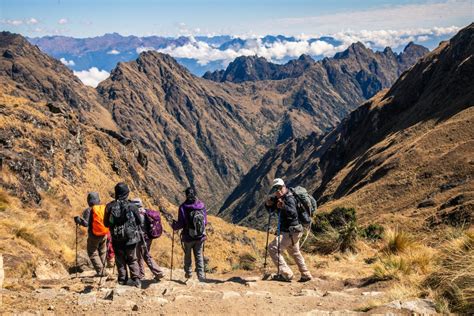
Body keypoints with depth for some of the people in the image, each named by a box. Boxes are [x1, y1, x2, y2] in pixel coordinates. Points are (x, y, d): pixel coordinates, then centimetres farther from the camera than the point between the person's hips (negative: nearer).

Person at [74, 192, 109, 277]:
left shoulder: (89, 210, -16)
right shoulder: (105, 208, -2)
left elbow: (86, 223, -18)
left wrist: (78, 219, -3)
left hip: (94, 235, -5)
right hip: (104, 235, 5)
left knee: (92, 253, 8)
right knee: (102, 252, 20)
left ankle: (100, 271, -2)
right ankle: (102, 270, 27)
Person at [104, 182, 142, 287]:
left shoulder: (110, 206, -6)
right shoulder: (132, 206, -11)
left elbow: (106, 223, 5)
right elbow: (139, 222, 0)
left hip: (116, 239, 1)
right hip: (131, 238, -1)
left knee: (120, 260, 14)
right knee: (132, 260, 12)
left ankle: (122, 280, 13)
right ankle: (136, 280, 2)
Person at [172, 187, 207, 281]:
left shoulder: (183, 207, -16)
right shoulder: (202, 205, -5)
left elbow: (181, 223, -15)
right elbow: (205, 221, 2)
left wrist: (174, 226, 6)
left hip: (188, 237, -2)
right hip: (200, 237, 2)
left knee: (187, 254, 19)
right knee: (199, 255, 13)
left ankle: (188, 272, 30)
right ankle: (201, 275, 8)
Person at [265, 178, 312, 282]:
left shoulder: (289, 198, -19)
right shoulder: (277, 198, 8)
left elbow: (294, 213, -35)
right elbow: (271, 210, 14)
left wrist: (284, 206, -53)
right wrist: (268, 204, -9)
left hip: (291, 231, -10)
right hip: (292, 231, 10)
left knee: (273, 248, -15)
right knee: (295, 252, 25)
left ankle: (286, 274, -14)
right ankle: (306, 275, 39)